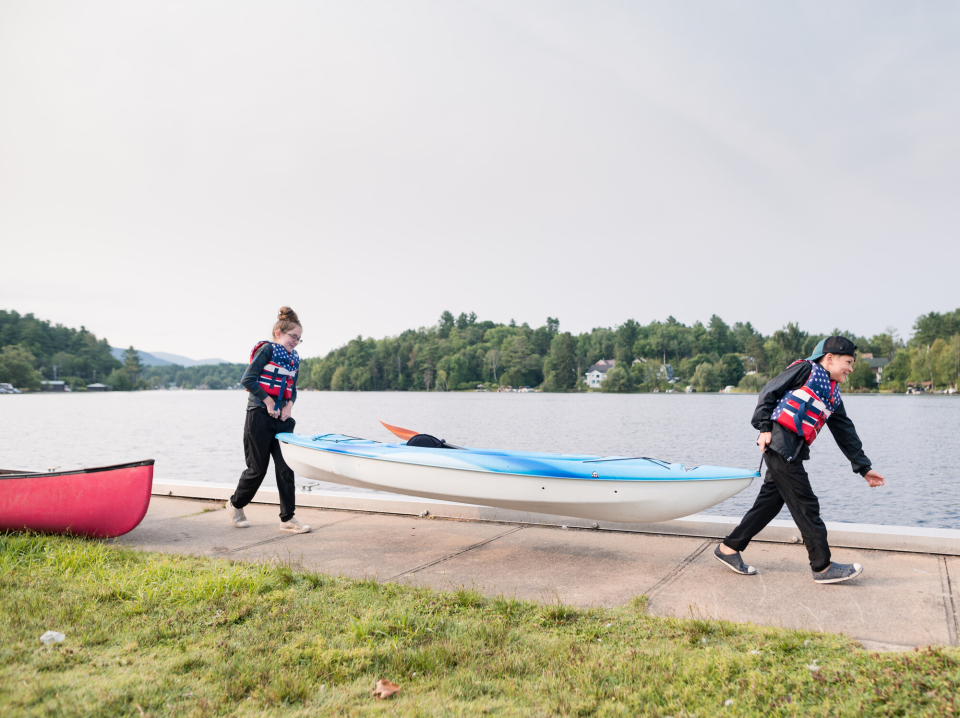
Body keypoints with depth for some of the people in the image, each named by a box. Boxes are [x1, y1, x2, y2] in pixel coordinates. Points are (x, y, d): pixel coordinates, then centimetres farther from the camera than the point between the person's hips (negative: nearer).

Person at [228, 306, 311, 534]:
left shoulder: (295, 358, 13)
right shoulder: (267, 349, -8)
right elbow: (248, 379, -14)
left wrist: (289, 405, 0)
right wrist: (268, 401, -14)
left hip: (281, 419, 6)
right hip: (259, 416, -6)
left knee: (286, 467, -1)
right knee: (258, 469, 1)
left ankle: (287, 519, 4)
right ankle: (236, 504, 28)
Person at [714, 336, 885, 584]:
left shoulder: (834, 395, 22)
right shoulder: (806, 369, -1)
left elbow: (846, 433, 25)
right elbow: (769, 392, -6)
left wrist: (863, 467, 25)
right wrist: (764, 428, -14)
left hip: (792, 451, 9)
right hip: (779, 442, -9)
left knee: (770, 500, 10)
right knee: (806, 505, -3)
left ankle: (729, 548, 17)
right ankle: (823, 567, 6)